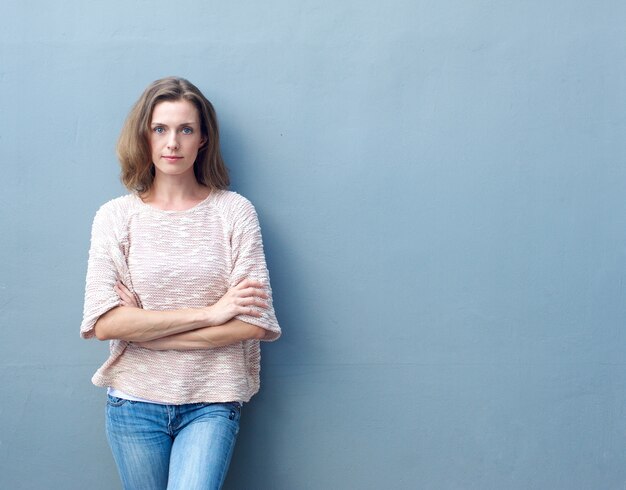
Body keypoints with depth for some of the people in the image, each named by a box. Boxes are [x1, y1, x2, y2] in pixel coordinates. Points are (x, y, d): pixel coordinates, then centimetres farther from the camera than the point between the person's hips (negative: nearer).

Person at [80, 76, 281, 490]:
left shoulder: (234, 211, -3)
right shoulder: (116, 216, -1)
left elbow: (253, 323, -10)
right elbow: (104, 322, -11)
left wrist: (144, 330, -10)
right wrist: (208, 312, -15)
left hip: (212, 403, -1)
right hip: (135, 401, 1)